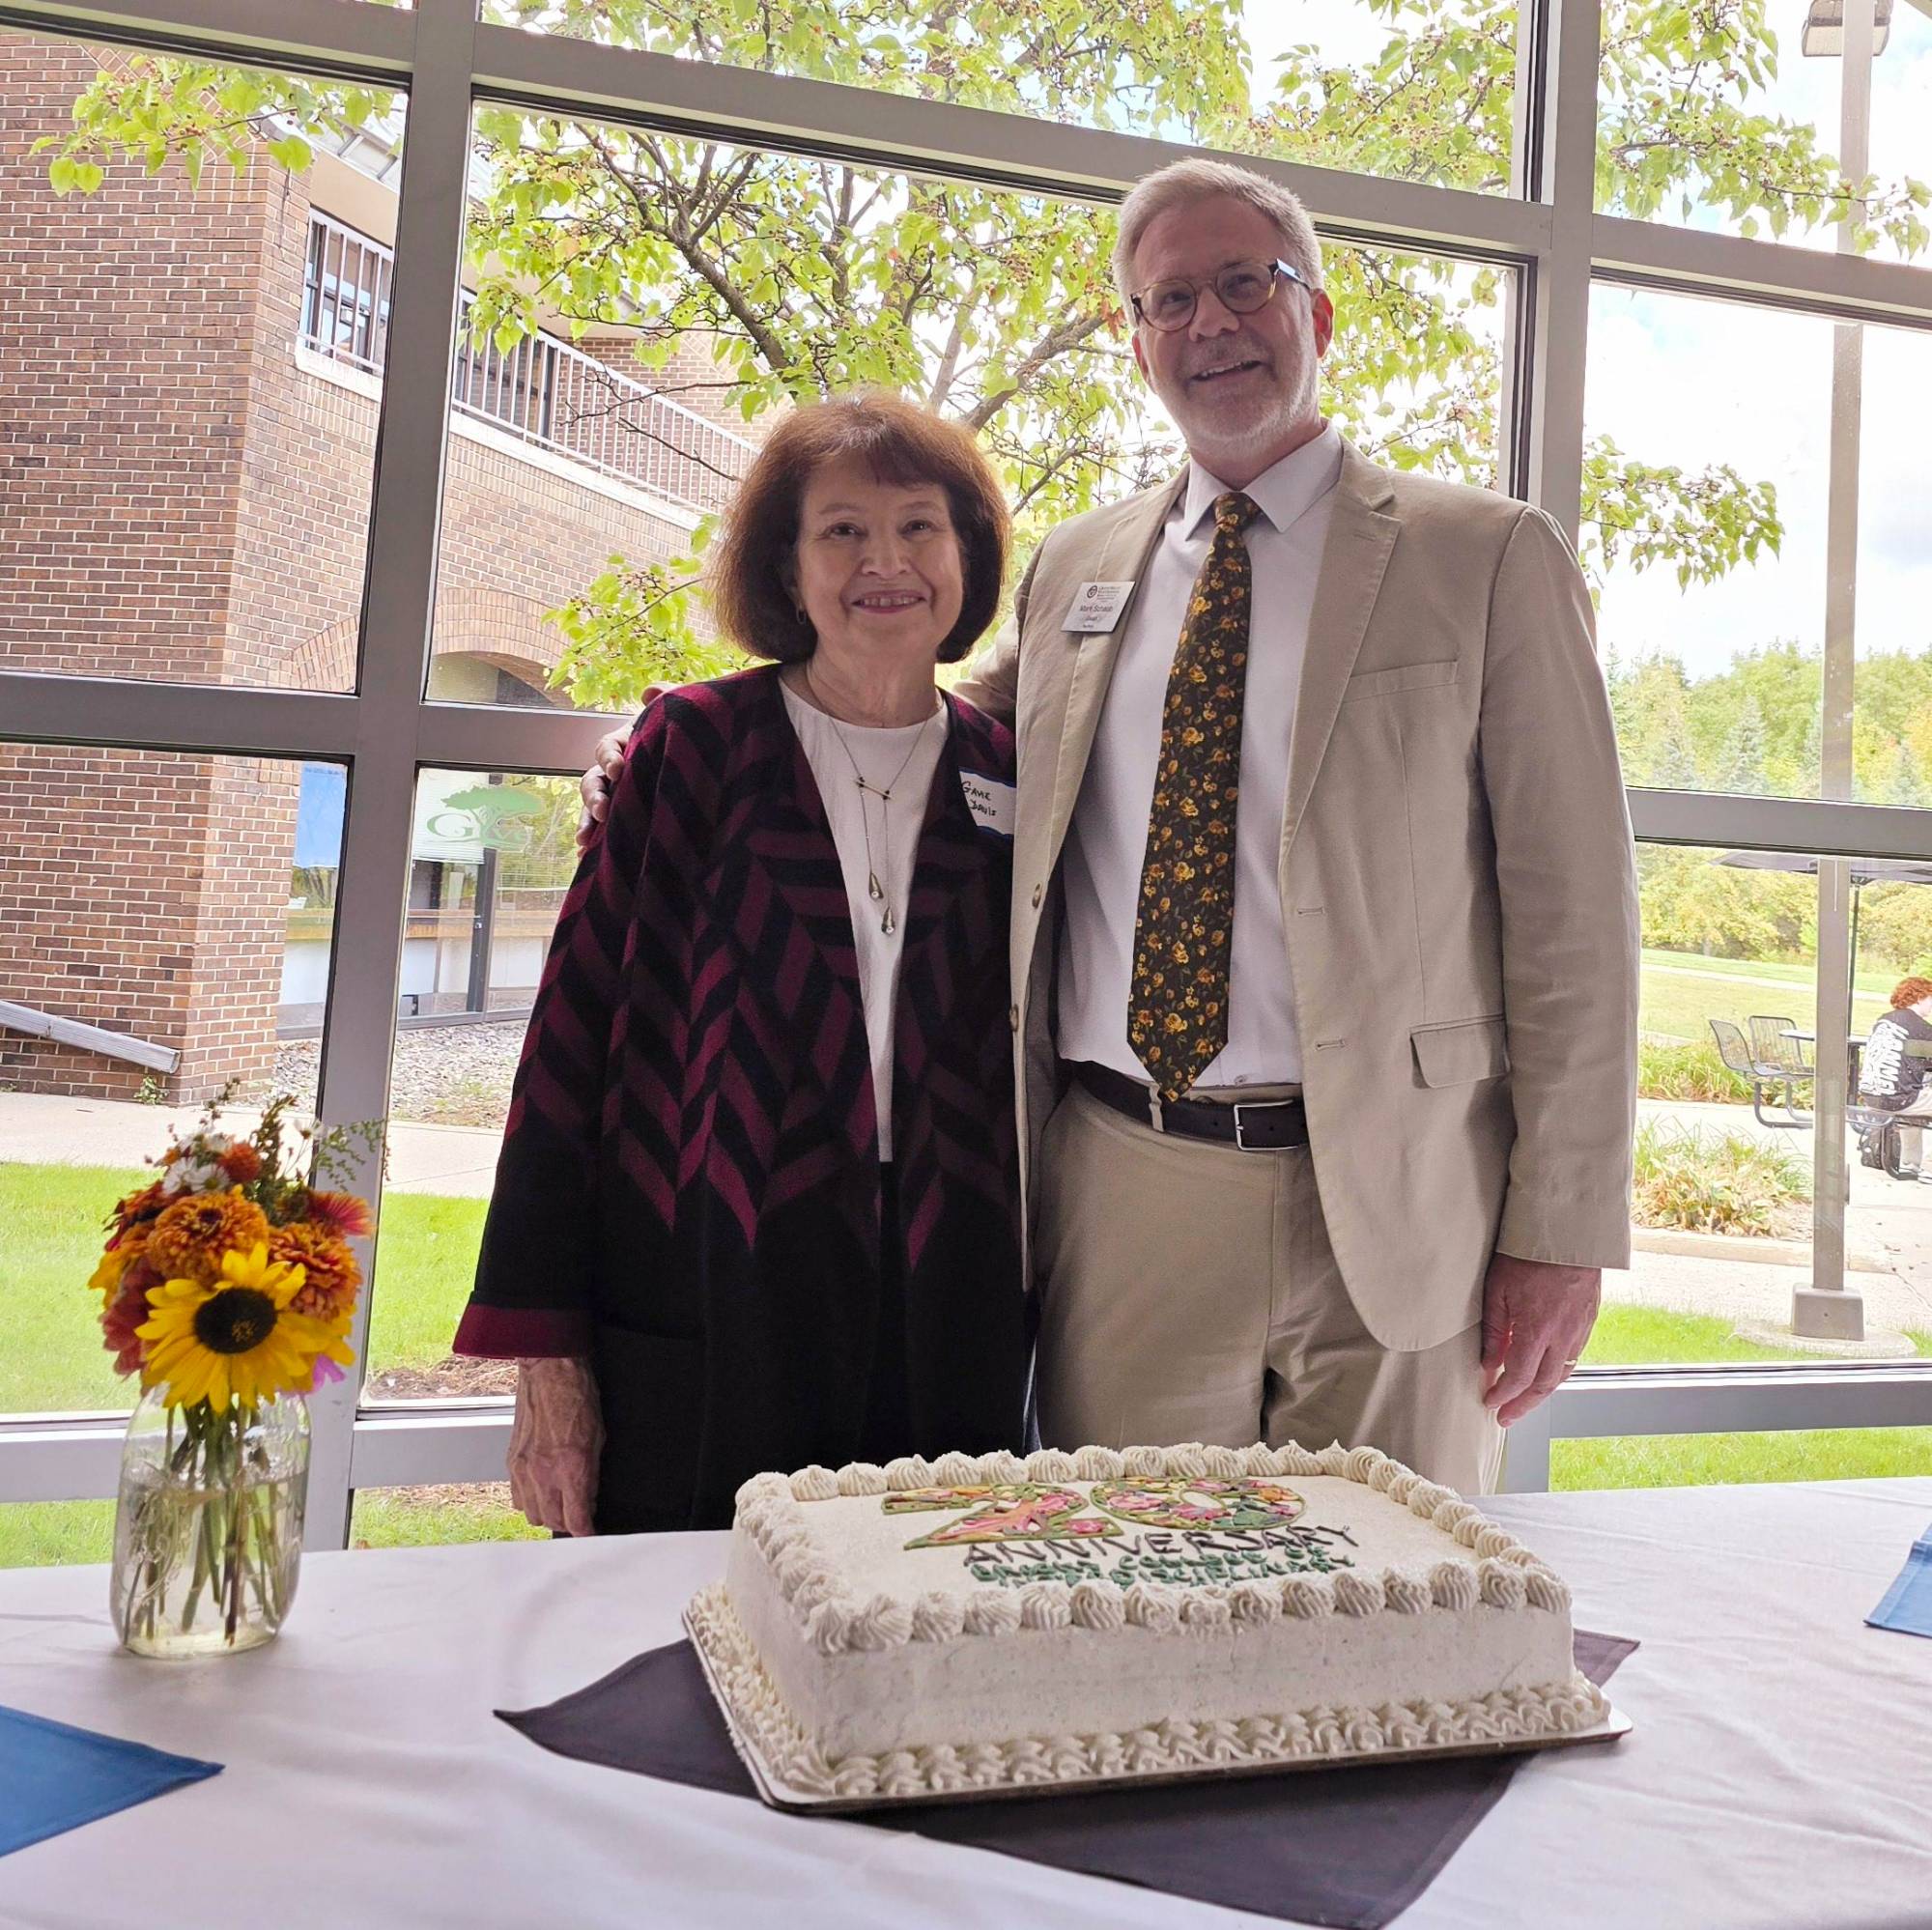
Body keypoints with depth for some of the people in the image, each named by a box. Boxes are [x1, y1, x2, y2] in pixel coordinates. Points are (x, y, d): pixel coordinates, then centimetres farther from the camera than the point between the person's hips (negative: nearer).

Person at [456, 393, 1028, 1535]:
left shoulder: (1007, 777, 6)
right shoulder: (695, 746, -1)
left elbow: (1038, 1064, 11)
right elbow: (575, 1028, -2)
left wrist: (1033, 1338, 9)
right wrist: (545, 1356, -5)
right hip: (700, 1340, -2)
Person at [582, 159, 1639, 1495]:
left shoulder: (1488, 557, 1)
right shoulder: (1075, 568, 12)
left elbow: (1573, 905, -2)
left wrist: (1563, 1231, -8)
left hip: (1390, 1211, -2)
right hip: (1119, 1200, 3)